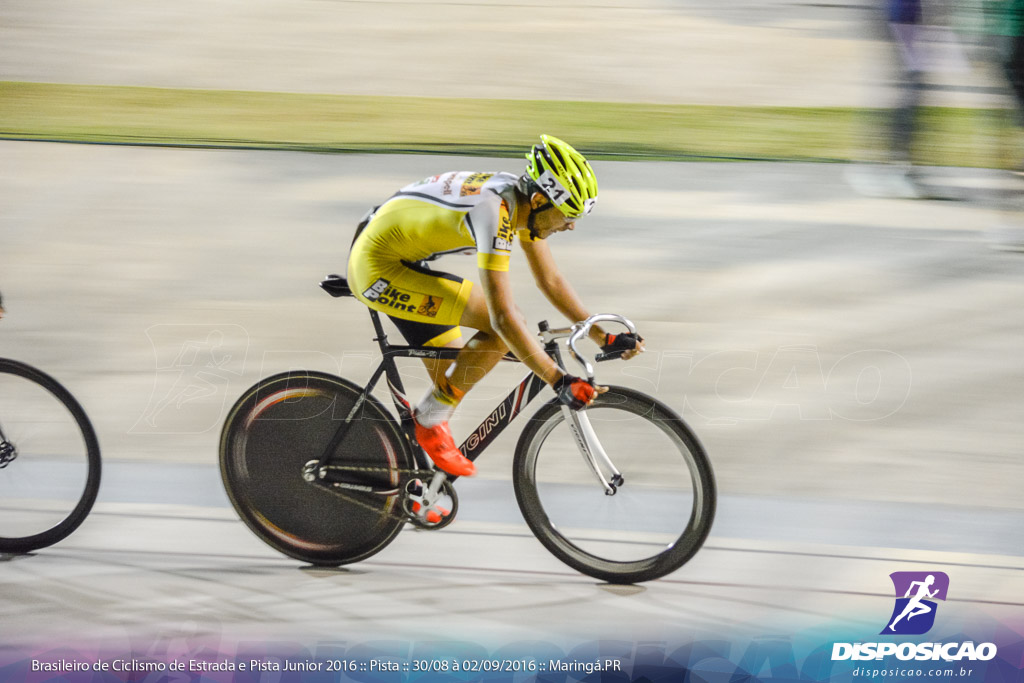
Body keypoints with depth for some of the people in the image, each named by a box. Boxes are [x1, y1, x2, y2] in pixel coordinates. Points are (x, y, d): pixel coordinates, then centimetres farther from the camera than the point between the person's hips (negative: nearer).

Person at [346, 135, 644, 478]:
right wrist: (559, 382, -32)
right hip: (378, 267, -10)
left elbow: (551, 281, 10)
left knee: (456, 379, 13)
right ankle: (430, 421, -6)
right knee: (502, 331, -19)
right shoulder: (495, 209, -30)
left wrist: (605, 338, 4)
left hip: (400, 263, 10)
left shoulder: (524, 201, -1)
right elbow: (503, 315, -32)